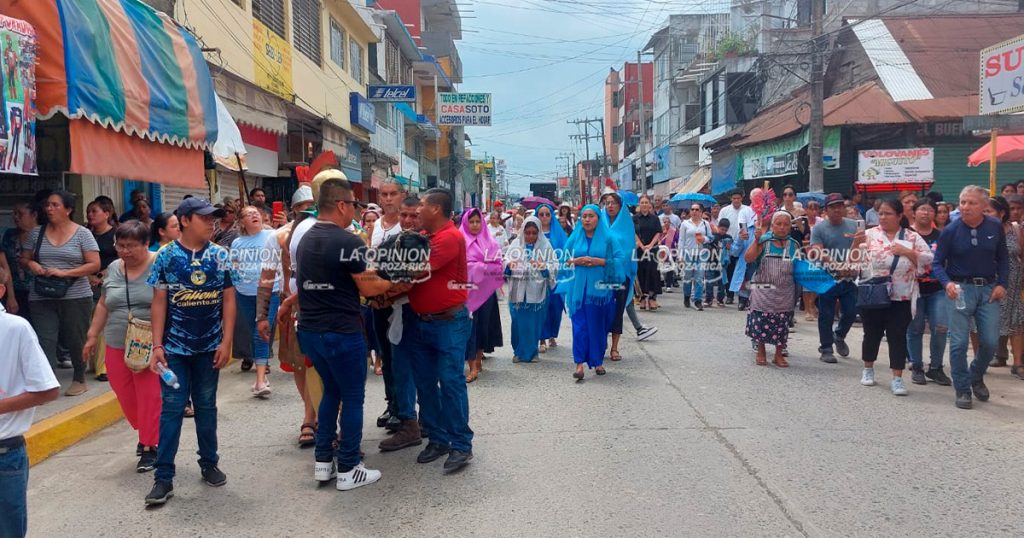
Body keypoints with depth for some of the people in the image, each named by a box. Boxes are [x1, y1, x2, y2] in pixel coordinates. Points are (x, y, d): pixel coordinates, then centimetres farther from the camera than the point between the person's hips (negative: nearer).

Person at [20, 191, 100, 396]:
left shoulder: (82, 233, -2)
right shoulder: (37, 233, 8)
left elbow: (94, 265, -7)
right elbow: (23, 259, 16)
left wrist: (65, 273, -17)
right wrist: (30, 264, -8)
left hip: (75, 298, -2)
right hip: (42, 299, 3)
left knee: (76, 340, 8)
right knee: (45, 341, -4)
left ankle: (79, 380, 26)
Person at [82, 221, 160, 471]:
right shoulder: (113, 269, 9)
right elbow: (103, 305, 18)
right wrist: (93, 335, 16)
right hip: (116, 346, 6)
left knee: (150, 396, -2)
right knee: (125, 395, 11)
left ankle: (150, 446, 11)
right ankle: (145, 432, 34)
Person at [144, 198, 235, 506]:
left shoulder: (220, 256, -1)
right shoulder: (166, 256, -4)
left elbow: (228, 301, 0)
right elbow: (159, 303, -3)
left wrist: (226, 342, -6)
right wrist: (157, 346, -9)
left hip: (209, 347, 2)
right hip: (175, 347, -1)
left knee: (206, 406, 13)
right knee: (171, 408, 1)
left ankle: (209, 464, 27)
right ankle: (164, 477, 6)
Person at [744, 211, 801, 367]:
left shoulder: (794, 245, 4)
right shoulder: (764, 242, -4)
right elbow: (748, 258, -15)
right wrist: (756, 240, -20)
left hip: (785, 294, 2)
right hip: (763, 290, -2)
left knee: (781, 324, 5)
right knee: (761, 322, 4)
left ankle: (779, 354, 19)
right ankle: (761, 353, 21)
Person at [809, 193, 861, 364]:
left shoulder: (853, 225, 8)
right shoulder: (819, 228, -5)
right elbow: (818, 253, -14)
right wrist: (837, 266, -26)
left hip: (849, 278, 4)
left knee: (851, 313, 8)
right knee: (826, 315, 3)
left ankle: (839, 336, 36)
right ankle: (826, 349, 14)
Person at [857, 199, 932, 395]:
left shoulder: (912, 237, 3)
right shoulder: (870, 235, 1)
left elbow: (929, 260, 0)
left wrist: (907, 252, -12)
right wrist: (856, 243, -21)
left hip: (901, 298, 0)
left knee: (898, 337, 1)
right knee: (872, 334, 12)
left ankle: (897, 379, 7)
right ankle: (868, 370, 31)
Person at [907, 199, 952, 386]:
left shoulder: (941, 236, 8)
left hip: (937, 289, 2)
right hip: (914, 288, -2)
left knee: (941, 328, -4)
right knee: (915, 329, 5)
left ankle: (935, 367, 11)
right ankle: (916, 368, 16)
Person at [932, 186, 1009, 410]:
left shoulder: (995, 227, 1)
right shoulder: (951, 230, -6)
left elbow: (1002, 259, 11)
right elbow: (938, 263, -3)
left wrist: (1002, 284, -2)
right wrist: (947, 283, -20)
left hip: (988, 289, 2)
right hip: (960, 289, -2)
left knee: (990, 341, 3)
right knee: (959, 342, -3)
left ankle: (976, 377, 31)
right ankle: (963, 390, 9)